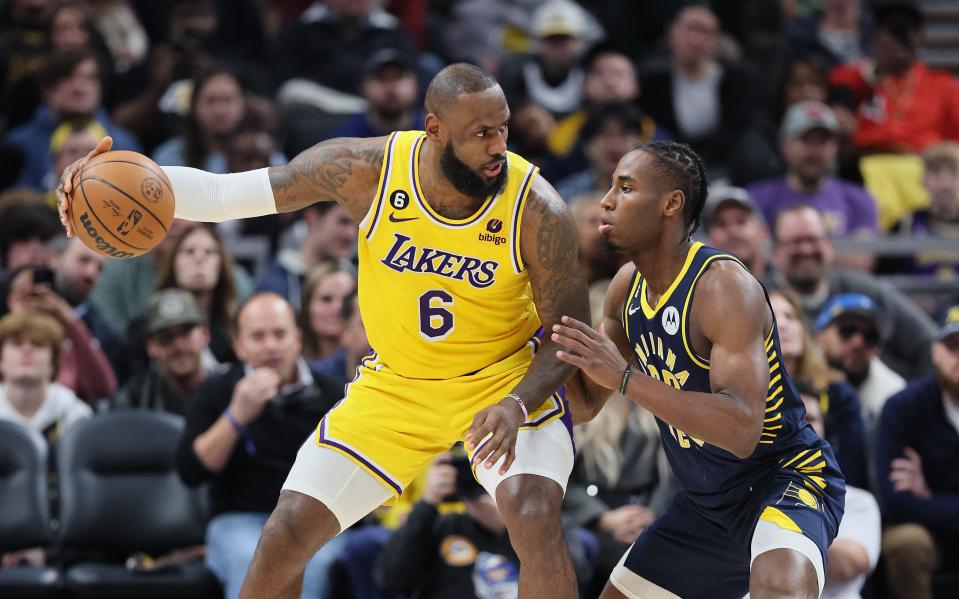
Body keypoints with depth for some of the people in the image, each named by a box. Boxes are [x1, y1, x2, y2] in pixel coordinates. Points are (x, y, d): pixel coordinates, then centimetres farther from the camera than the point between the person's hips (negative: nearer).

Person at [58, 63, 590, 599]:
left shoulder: (537, 211, -25)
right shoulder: (365, 170, -20)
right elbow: (221, 194, -15)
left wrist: (517, 404, -32)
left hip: (507, 377, -3)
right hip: (396, 385, 3)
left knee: (534, 518, -29)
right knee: (286, 536, -2)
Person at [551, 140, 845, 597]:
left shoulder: (723, 286, -25)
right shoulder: (627, 286, 1)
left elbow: (742, 431, -36)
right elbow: (588, 400, 15)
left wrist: (626, 377, -38)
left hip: (787, 478, -9)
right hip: (705, 503, 9)